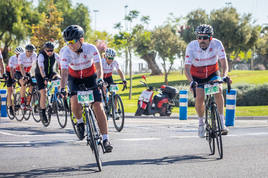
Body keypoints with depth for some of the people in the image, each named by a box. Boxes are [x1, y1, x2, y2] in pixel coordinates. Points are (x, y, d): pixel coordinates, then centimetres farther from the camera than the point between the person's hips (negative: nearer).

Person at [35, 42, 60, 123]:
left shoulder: (55, 55, -14)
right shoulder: (41, 55, -24)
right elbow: (41, 68, -37)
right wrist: (44, 78, -51)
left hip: (50, 73, 4)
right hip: (40, 75, -4)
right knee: (43, 93, -15)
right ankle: (42, 112, -6)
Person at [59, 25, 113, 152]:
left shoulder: (91, 49, -25)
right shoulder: (65, 52, -25)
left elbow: (98, 66, -33)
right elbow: (64, 72, -33)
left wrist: (100, 79, -53)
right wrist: (62, 89, -48)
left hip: (90, 77, 0)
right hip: (74, 79, 0)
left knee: (98, 106, -14)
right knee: (75, 100, -29)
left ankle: (105, 139, -13)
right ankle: (80, 122, 3)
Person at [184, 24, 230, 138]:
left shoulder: (217, 44, -24)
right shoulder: (191, 46, -27)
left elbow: (224, 62, -26)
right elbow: (187, 68, -29)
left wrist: (224, 76, -45)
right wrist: (191, 81, -47)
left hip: (212, 73, 1)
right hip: (197, 76, -1)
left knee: (218, 90, -26)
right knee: (199, 98, -19)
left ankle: (221, 122, -18)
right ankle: (201, 122, 8)